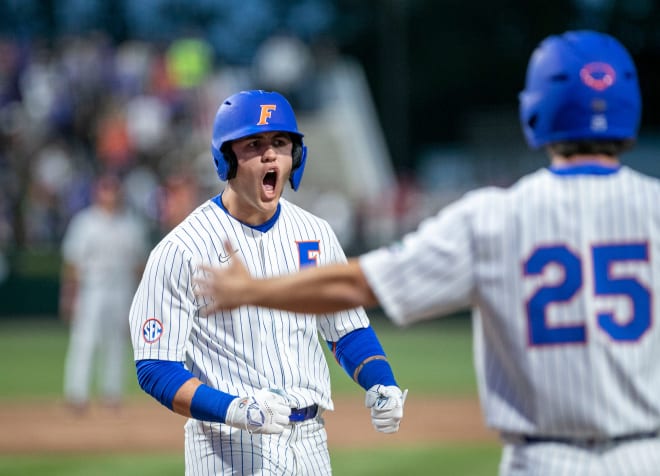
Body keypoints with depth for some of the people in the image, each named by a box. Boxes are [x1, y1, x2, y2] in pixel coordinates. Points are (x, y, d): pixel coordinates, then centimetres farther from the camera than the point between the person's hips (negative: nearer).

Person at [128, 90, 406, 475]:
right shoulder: (180, 250, -8)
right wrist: (234, 410, -26)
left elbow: (350, 332, 18)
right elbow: (155, 369, -11)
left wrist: (383, 386, -2)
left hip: (310, 443, 5)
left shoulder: (316, 234, 9)